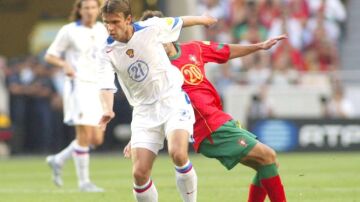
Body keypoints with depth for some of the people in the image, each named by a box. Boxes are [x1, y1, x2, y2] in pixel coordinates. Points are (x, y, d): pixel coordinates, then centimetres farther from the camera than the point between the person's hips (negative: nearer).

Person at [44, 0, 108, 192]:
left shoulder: (101, 29, 10)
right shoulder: (69, 31, -5)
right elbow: (49, 55, -2)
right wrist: (65, 65, -21)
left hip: (97, 88, 6)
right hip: (78, 85, -6)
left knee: (97, 139, 3)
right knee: (85, 136, -10)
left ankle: (58, 160, 21)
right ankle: (83, 181, 1)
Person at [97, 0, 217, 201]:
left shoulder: (151, 28, -10)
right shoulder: (107, 52, -7)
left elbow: (179, 22, 10)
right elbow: (106, 84, -18)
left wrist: (202, 19, 28)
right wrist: (107, 110, -39)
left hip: (173, 100, -2)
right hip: (144, 112, 2)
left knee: (178, 154, -27)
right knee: (140, 173, -9)